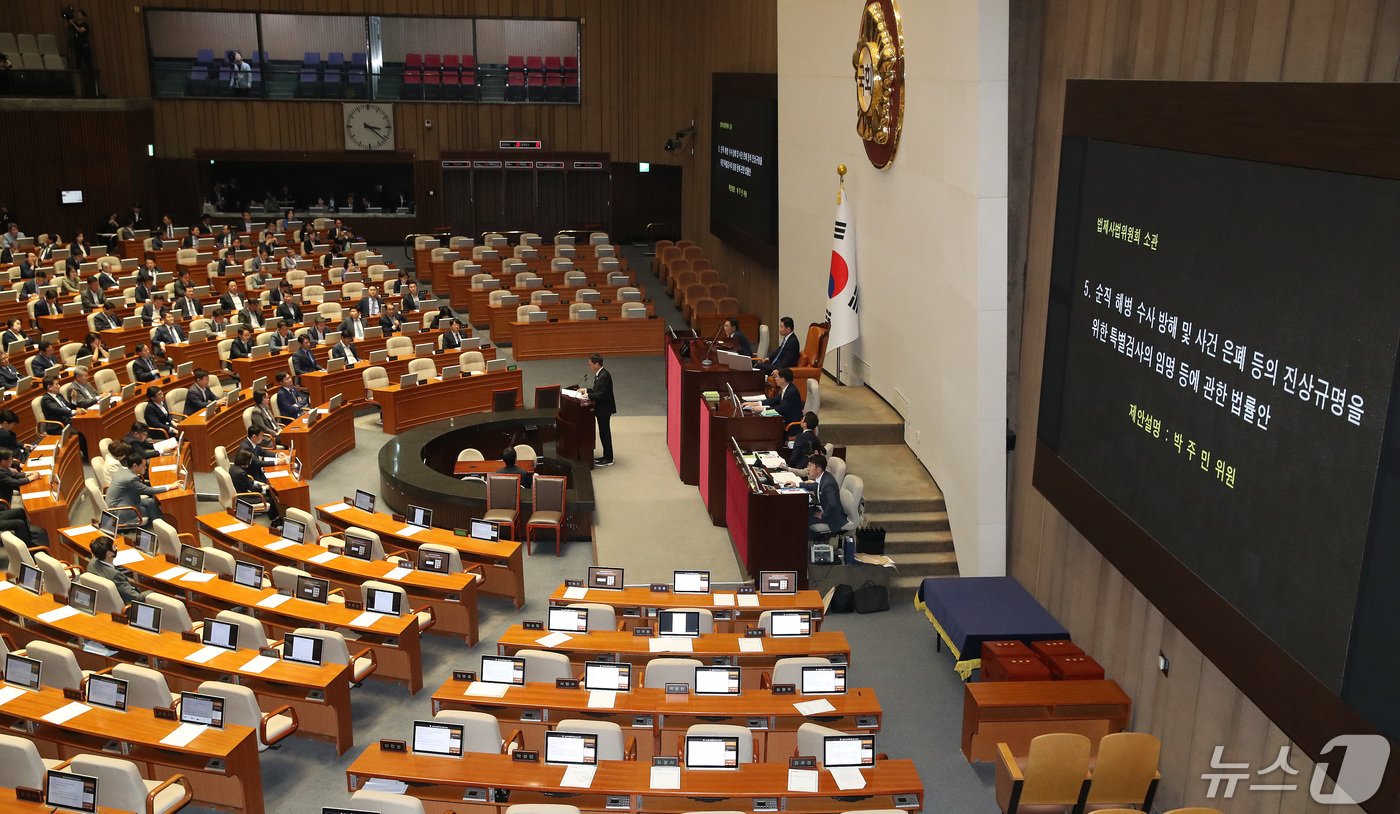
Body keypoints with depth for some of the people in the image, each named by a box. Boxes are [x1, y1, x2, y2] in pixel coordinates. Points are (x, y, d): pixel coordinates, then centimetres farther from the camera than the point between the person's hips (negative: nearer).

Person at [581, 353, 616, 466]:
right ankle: (606, 456, 26)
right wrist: (587, 390, 8)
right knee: (603, 433, 16)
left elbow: (602, 394, -27)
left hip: (604, 409, -10)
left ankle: (608, 459, 8)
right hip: (601, 408, 10)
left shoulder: (604, 376, -23)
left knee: (605, 433, -1)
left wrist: (588, 395, -20)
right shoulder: (599, 375, 8)